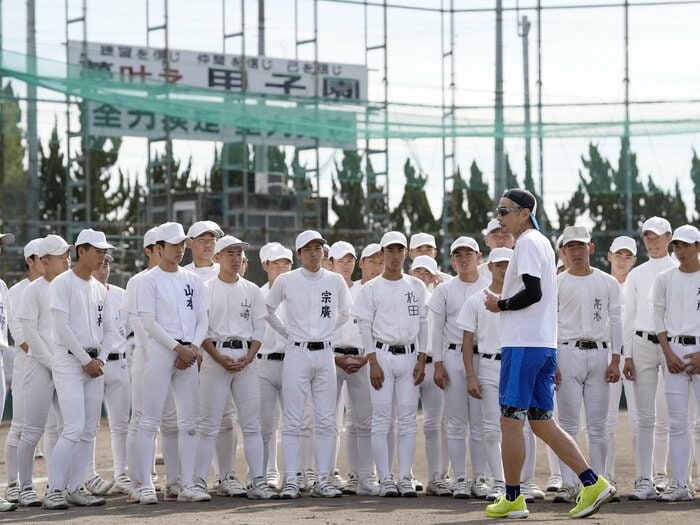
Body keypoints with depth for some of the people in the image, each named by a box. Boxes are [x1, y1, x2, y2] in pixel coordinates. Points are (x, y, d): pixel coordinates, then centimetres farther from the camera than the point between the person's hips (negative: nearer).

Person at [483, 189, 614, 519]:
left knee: (510, 420, -3)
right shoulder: (542, 242, 20)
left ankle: (512, 498, 2)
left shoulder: (528, 243, -10)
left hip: (523, 345, -10)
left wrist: (500, 305, -8)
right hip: (544, 344, 10)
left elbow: (533, 292, -20)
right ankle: (593, 484, 2)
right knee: (542, 423, 9)